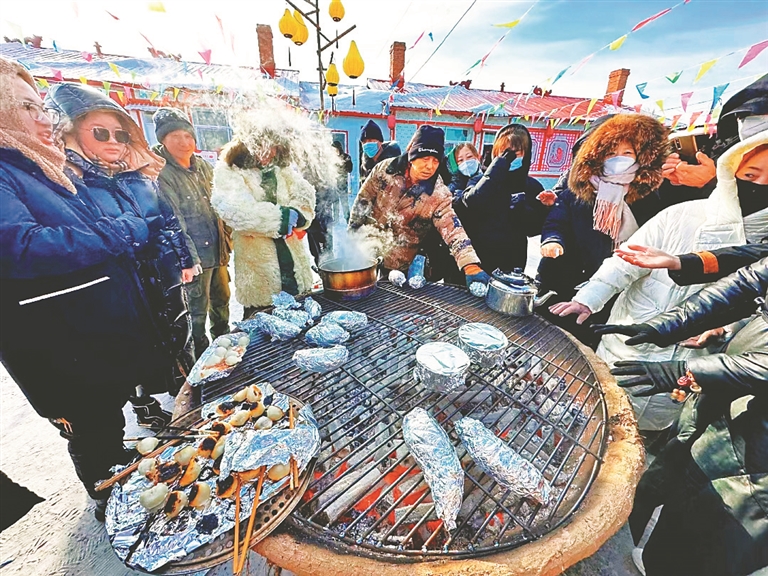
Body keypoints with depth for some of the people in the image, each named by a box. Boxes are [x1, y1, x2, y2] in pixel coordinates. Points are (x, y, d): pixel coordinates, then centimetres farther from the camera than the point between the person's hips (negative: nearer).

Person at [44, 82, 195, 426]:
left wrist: (184, 261, 9)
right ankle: (147, 412, 36)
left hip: (166, 281, 5)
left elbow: (169, 220, 12)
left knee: (179, 344, 19)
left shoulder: (141, 174, 8)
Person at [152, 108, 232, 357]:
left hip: (218, 251, 7)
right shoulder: (160, 174, -11)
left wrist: (227, 240, 13)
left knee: (222, 301, 19)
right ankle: (200, 358, 23)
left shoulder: (203, 166, 9)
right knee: (197, 311, 4)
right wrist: (189, 259, -20)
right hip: (194, 257, -7)